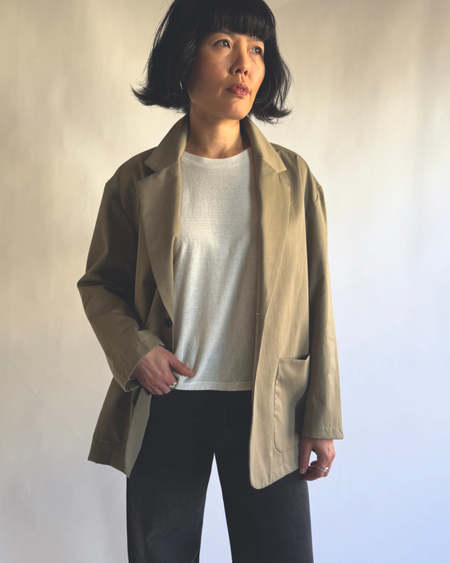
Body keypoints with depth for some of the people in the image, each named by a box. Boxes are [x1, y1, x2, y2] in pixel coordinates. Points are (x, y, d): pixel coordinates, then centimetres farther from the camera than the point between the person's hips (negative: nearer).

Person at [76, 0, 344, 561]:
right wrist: (133, 349, -8)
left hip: (266, 409, 0)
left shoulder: (293, 178, 2)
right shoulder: (139, 180, 0)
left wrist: (322, 417, 0)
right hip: (165, 405, 0)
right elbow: (99, 283, 11)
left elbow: (315, 301, 2)